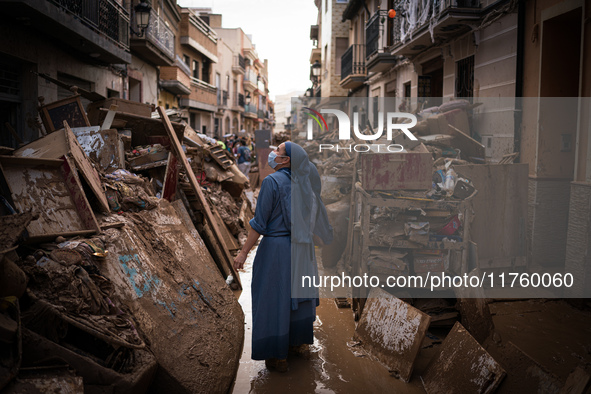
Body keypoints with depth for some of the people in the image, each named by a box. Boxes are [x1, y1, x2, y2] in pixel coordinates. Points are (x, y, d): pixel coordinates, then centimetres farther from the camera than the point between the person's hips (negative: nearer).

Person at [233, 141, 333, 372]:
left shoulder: (271, 181, -18)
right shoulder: (301, 182, 1)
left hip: (276, 247, -6)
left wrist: (244, 252, -12)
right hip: (299, 247, 7)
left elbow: (259, 222, -17)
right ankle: (300, 342, 38)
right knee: (297, 292, 21)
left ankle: (278, 357, 17)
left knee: (273, 300, 6)